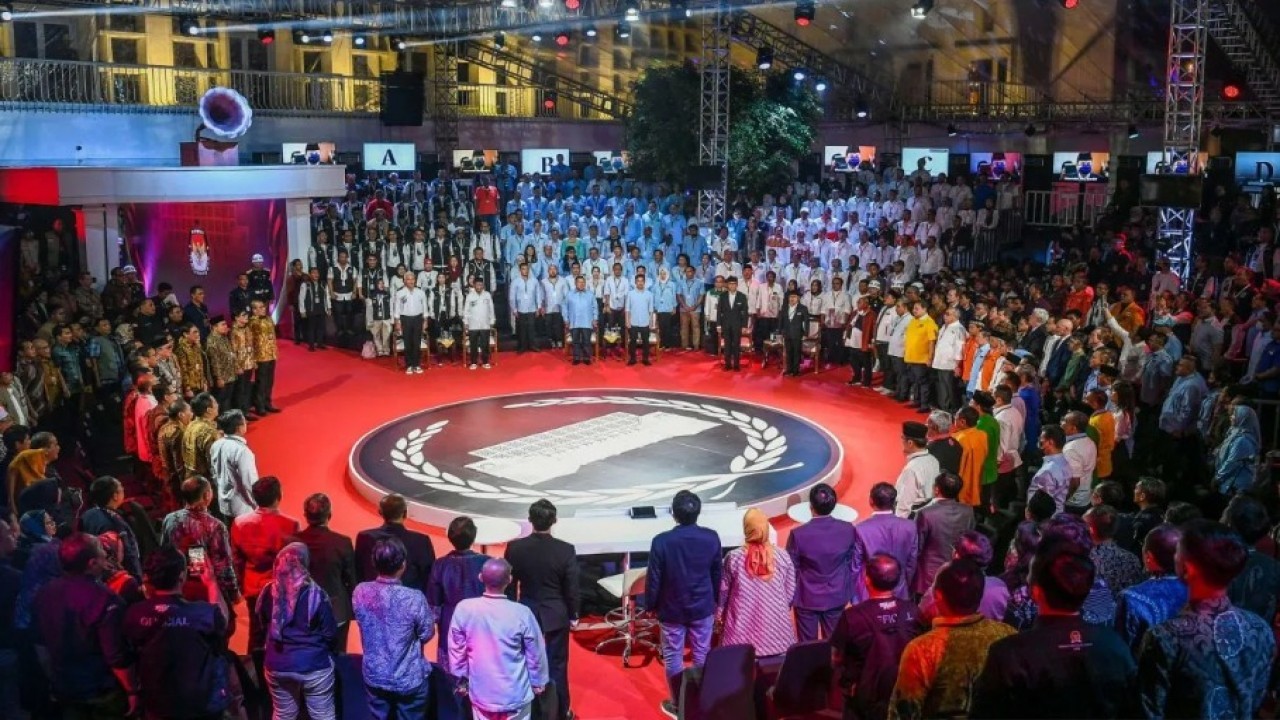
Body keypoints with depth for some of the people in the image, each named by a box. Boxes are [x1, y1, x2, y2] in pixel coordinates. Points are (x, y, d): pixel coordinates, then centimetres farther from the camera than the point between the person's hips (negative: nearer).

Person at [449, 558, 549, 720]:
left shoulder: (464, 609, -13)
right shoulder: (522, 613, -19)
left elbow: (457, 649, -1)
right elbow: (535, 652, -7)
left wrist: (461, 679, 15)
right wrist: (538, 681, 10)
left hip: (481, 692, 2)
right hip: (515, 694, -2)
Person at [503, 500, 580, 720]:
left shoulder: (515, 547, -13)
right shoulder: (566, 550, -17)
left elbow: (509, 584, -3)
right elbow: (571, 588, -10)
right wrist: (573, 616, 5)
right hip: (556, 616, -2)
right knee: (557, 666, 11)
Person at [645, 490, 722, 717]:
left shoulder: (661, 541, -20)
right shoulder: (711, 538, -10)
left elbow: (654, 578, -11)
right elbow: (717, 573, 3)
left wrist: (651, 605, 4)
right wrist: (715, 600, 18)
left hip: (671, 609, -2)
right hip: (703, 607, 3)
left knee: (673, 657, 11)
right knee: (702, 655, 15)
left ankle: (678, 704, 20)